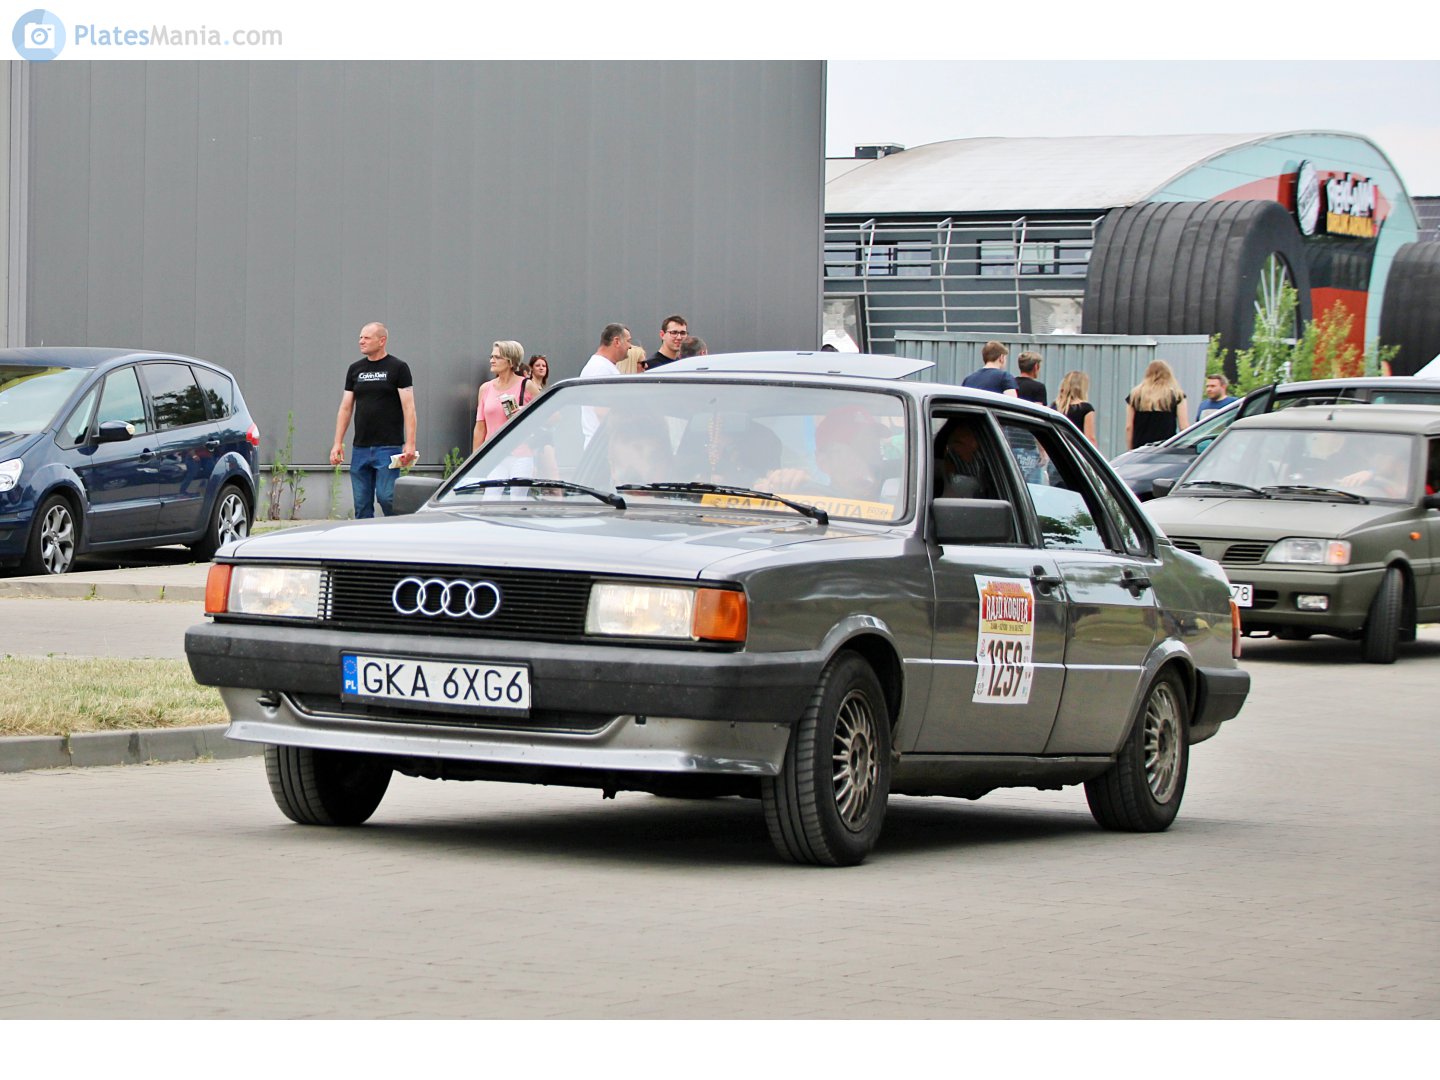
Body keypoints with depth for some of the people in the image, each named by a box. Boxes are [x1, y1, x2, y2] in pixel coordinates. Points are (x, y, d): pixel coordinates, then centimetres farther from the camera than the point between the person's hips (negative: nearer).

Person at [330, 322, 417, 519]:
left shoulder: (398, 368, -1)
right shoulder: (355, 369, 14)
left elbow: (408, 408, -5)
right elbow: (345, 408, 16)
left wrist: (410, 444, -14)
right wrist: (338, 443, 8)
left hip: (388, 447, -5)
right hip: (360, 449, 5)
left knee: (387, 498, -14)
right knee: (361, 504, 4)